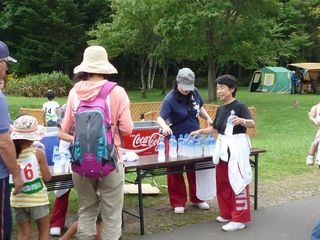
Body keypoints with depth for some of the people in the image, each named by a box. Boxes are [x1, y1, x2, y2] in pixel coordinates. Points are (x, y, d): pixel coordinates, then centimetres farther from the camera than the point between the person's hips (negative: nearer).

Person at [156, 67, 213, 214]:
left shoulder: (194, 92, -4)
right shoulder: (170, 99, -19)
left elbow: (200, 108, 14)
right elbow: (160, 118, -29)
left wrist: (207, 118, -4)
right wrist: (164, 126, -51)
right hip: (175, 139, -5)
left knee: (195, 169, 15)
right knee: (175, 171, 3)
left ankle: (197, 198, 31)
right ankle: (178, 203, 16)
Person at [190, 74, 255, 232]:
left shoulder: (239, 106, -11)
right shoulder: (220, 109, 12)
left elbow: (252, 124, -23)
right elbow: (215, 128, 22)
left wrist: (242, 121, -41)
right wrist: (200, 131, 12)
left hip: (237, 146, -8)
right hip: (222, 146, 8)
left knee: (237, 181, -5)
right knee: (222, 182, 13)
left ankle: (239, 219, 1)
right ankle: (227, 213, 27)